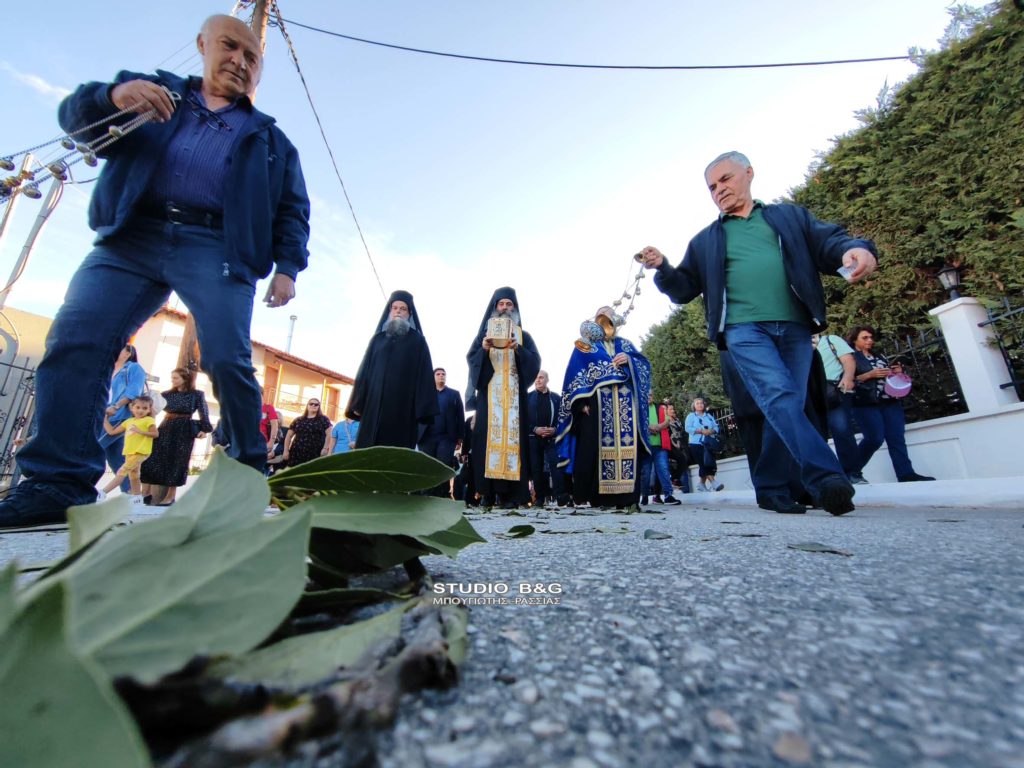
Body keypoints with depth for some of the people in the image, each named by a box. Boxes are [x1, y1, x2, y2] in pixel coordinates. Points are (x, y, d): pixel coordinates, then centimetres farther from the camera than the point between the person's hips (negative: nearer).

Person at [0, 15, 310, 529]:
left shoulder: (269, 138, 24)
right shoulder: (155, 89, 27)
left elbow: (292, 210, 14)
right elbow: (75, 117, 17)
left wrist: (287, 267, -3)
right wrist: (113, 95, -7)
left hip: (216, 249, -2)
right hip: (133, 237, 3)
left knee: (227, 360, -15)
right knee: (74, 340, -12)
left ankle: (250, 475, -3)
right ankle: (58, 481, -6)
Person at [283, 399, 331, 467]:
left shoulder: (323, 419, 8)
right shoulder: (298, 420, 15)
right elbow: (289, 436, 17)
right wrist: (286, 450, 8)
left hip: (315, 455, -3)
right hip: (297, 453, 3)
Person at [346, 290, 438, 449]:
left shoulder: (418, 341, 11)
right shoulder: (378, 338, 20)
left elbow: (424, 373, 1)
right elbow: (365, 371, 16)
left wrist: (423, 409, -10)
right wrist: (357, 403, 5)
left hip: (402, 408, -3)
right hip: (374, 405, 3)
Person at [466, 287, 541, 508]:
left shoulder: (523, 335, 15)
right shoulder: (484, 333, 17)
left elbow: (535, 361, 1)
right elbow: (471, 359, 6)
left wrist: (518, 349, -16)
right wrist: (483, 349, -14)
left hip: (514, 394, 0)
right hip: (489, 393, 0)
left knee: (512, 435, -8)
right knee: (488, 436, -8)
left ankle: (510, 492, -6)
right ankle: (488, 492, -4)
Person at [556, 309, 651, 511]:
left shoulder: (625, 344, 25)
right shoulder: (585, 345, 15)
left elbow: (644, 364, 15)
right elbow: (574, 375, 3)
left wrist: (629, 360, -7)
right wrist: (581, 402, -11)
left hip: (625, 404, 3)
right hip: (597, 403, -3)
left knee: (626, 446, -4)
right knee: (594, 447, -10)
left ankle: (627, 497, -2)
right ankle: (595, 496, -7)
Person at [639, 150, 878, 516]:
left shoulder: (791, 216, 22)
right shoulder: (705, 241, 20)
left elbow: (829, 243, 10)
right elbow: (684, 290, 15)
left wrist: (855, 248, -14)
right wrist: (662, 268, -5)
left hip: (795, 328, 2)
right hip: (744, 330, -2)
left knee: (788, 407, 1)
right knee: (780, 398, -23)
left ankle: (771, 487, 12)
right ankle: (827, 478, -26)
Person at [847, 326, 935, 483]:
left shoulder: (879, 356, 23)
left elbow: (891, 375, 29)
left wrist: (898, 372, 7)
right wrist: (870, 374, -17)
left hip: (890, 401, 7)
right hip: (866, 404, -7)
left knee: (897, 438, -2)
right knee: (874, 438, -13)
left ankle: (906, 474, -4)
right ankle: (851, 470, -1)